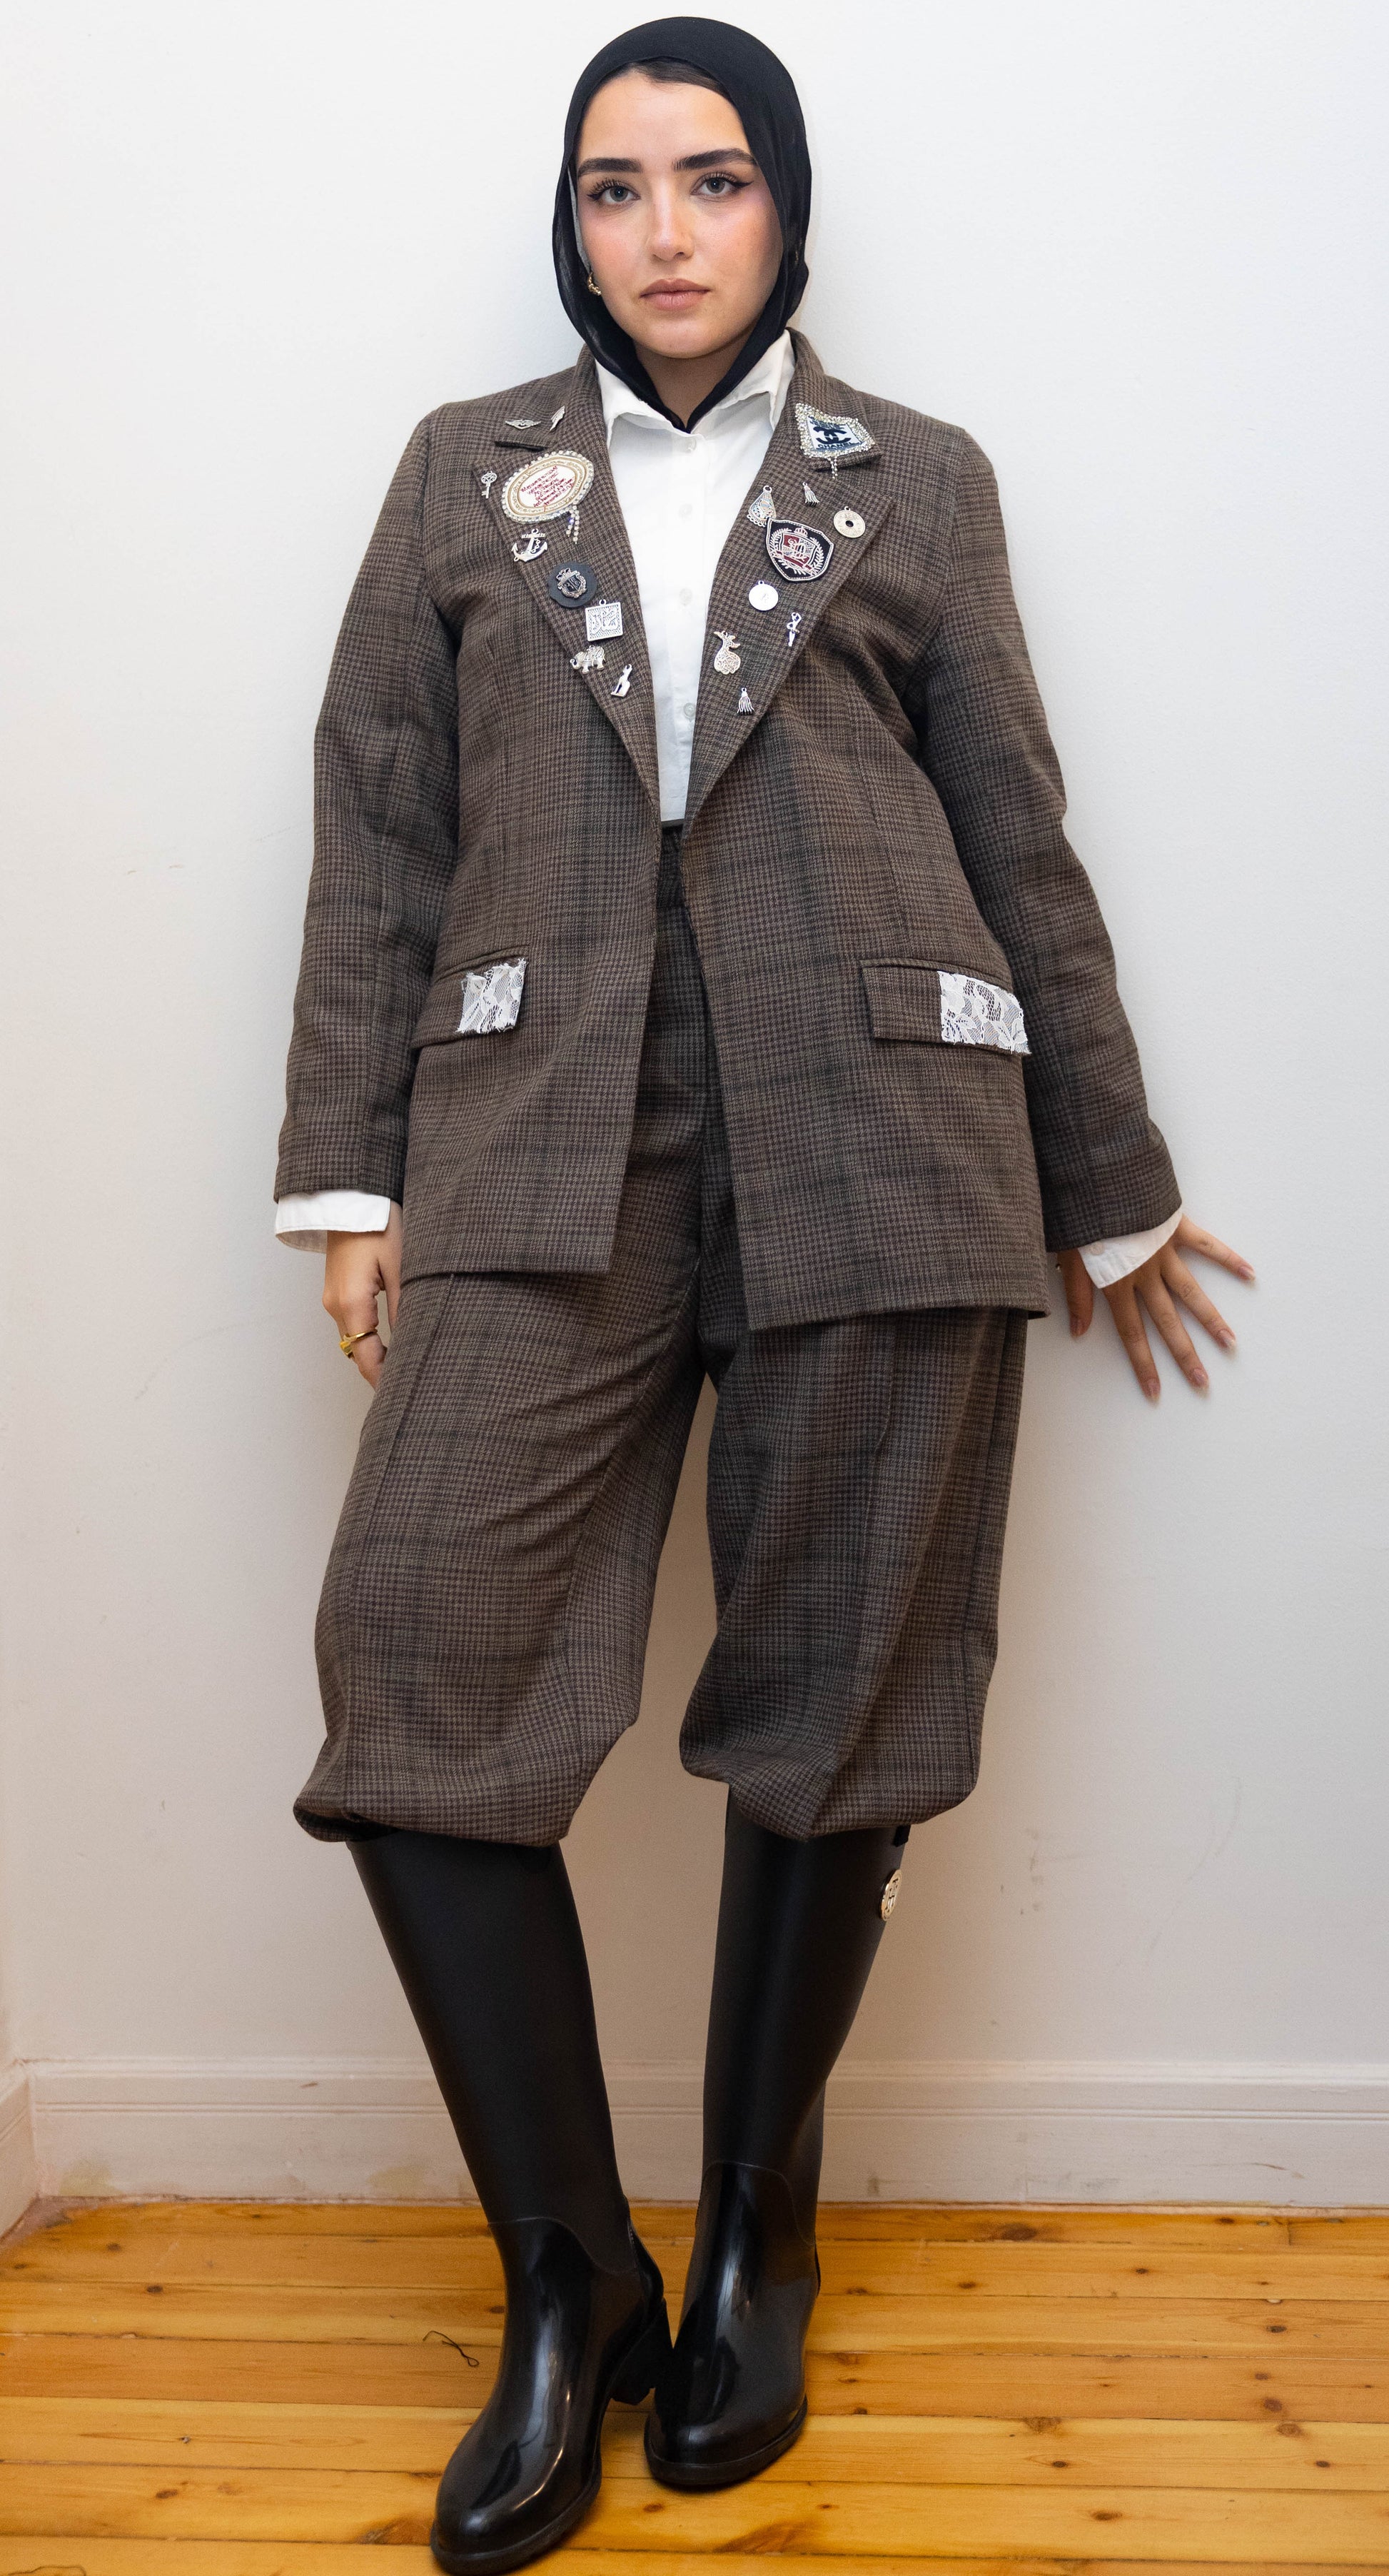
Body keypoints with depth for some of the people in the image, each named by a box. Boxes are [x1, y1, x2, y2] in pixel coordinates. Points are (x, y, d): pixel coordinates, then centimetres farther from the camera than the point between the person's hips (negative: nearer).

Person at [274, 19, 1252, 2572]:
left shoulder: (916, 483, 16)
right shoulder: (463, 472, 19)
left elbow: (1018, 842, 15)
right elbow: (379, 835, 12)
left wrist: (1110, 1184, 16)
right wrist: (350, 1168, 3)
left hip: (877, 1134, 0)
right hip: (548, 1141, 1)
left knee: (835, 1695, 1)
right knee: (419, 1645, -13)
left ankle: (756, 2247, 22)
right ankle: (564, 2283, 5)